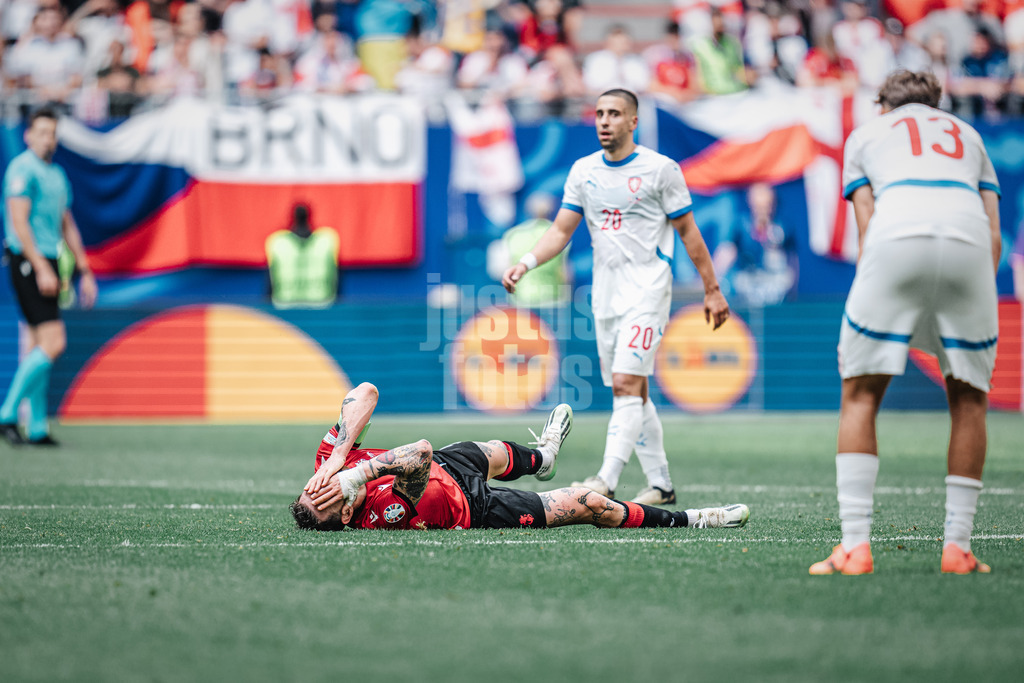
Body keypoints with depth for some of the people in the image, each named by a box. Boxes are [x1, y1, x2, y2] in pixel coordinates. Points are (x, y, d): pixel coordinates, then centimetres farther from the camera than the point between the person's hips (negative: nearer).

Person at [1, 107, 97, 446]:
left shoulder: (57, 174, 18)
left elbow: (68, 227, 24)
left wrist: (85, 272, 20)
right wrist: (42, 268, -22)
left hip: (47, 266, 9)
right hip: (28, 263, -9)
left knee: (40, 345, 8)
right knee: (53, 342, -16)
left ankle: (37, 427, 11)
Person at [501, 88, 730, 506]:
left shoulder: (660, 169, -5)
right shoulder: (583, 170, 8)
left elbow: (688, 231, 0)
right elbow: (562, 230, 8)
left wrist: (712, 290, 2)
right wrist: (526, 263, -9)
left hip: (647, 290, -6)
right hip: (606, 295, 6)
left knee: (627, 383, -18)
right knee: (633, 392, 9)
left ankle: (606, 481, -27)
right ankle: (660, 484, 17)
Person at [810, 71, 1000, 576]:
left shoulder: (866, 134, 31)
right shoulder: (968, 134, 36)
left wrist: (876, 300, 18)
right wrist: (973, 300, 22)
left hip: (898, 238, -2)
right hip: (969, 245, 2)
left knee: (861, 392, 6)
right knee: (968, 397, 15)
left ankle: (855, 545, -5)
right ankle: (958, 547, 10)